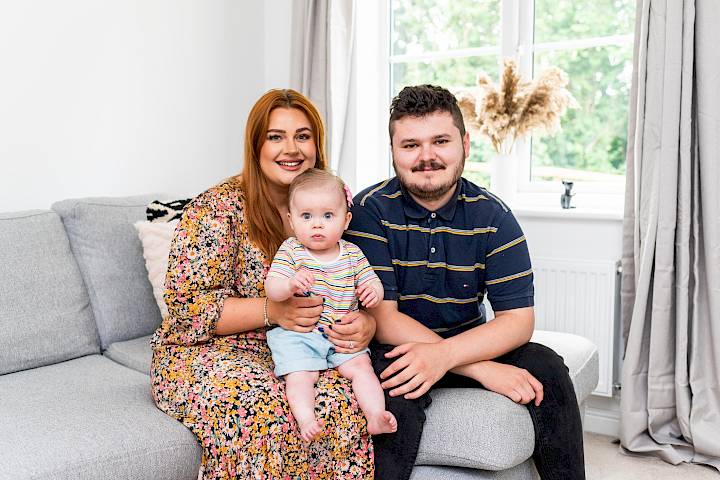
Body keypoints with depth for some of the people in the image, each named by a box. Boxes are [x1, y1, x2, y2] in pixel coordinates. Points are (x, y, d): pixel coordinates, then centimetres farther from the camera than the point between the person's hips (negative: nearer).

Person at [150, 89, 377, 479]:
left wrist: (366, 324, -16)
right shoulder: (218, 207, -10)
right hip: (207, 350, -3)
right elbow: (187, 307, -12)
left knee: (341, 401, -28)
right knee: (261, 408, -35)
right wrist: (271, 310, -25)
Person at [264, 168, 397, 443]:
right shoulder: (290, 251, -3)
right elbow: (271, 289, -12)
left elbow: (370, 281, 12)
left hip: (343, 334, 2)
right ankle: (306, 420, -26)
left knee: (361, 366, -13)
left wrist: (373, 291, -14)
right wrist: (290, 285, -36)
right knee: (299, 375, -21)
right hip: (296, 334, -2)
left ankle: (376, 416, -14)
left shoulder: (352, 254, 6)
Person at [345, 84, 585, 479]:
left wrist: (443, 354, -30)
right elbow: (381, 317, -19)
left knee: (545, 367, -18)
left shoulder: (492, 216, -5)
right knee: (397, 389, -34)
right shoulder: (370, 210, -13)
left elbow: (518, 319, -10)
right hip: (396, 350, -3)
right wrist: (482, 370, -26)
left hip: (464, 344, 3)